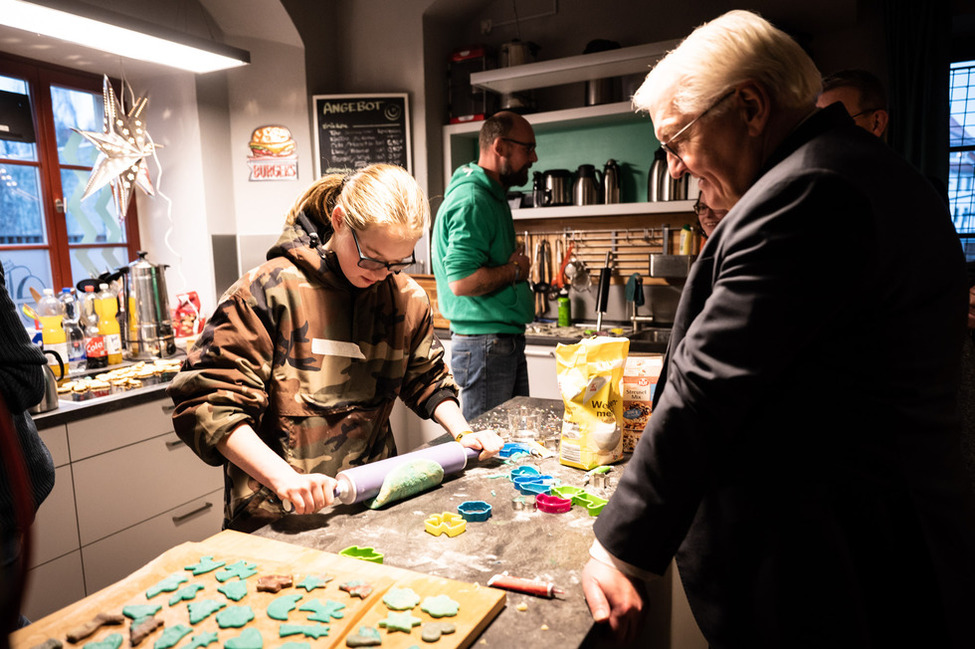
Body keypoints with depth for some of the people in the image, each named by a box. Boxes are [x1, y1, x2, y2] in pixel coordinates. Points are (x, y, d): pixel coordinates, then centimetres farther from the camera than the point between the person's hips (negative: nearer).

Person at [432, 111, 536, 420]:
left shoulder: (493, 196, 16)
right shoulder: (472, 201, -18)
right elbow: (463, 281, -27)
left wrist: (516, 267, 9)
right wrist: (515, 270, -13)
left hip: (507, 341, 10)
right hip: (484, 345, -10)